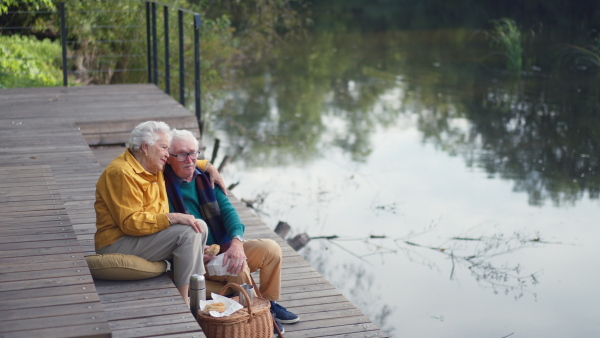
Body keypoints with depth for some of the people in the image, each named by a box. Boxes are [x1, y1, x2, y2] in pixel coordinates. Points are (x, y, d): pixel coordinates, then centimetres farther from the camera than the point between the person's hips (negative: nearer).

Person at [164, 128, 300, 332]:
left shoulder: (205, 176, 7)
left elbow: (227, 209, -3)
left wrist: (237, 242, -22)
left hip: (224, 246, 7)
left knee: (271, 249, -4)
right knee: (238, 267, -31)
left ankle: (269, 304, 13)